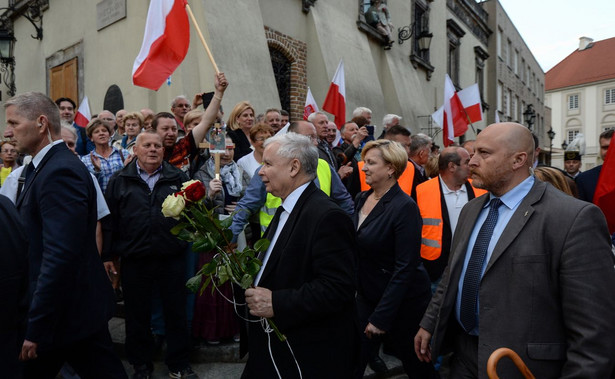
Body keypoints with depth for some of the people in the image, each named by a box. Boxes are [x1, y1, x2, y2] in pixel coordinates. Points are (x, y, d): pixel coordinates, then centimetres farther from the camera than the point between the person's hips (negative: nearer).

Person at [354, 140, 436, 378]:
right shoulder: (362, 199, 1)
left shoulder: (404, 207, -21)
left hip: (401, 302, -6)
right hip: (367, 296, 6)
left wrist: (380, 317, -21)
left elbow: (405, 267, -23)